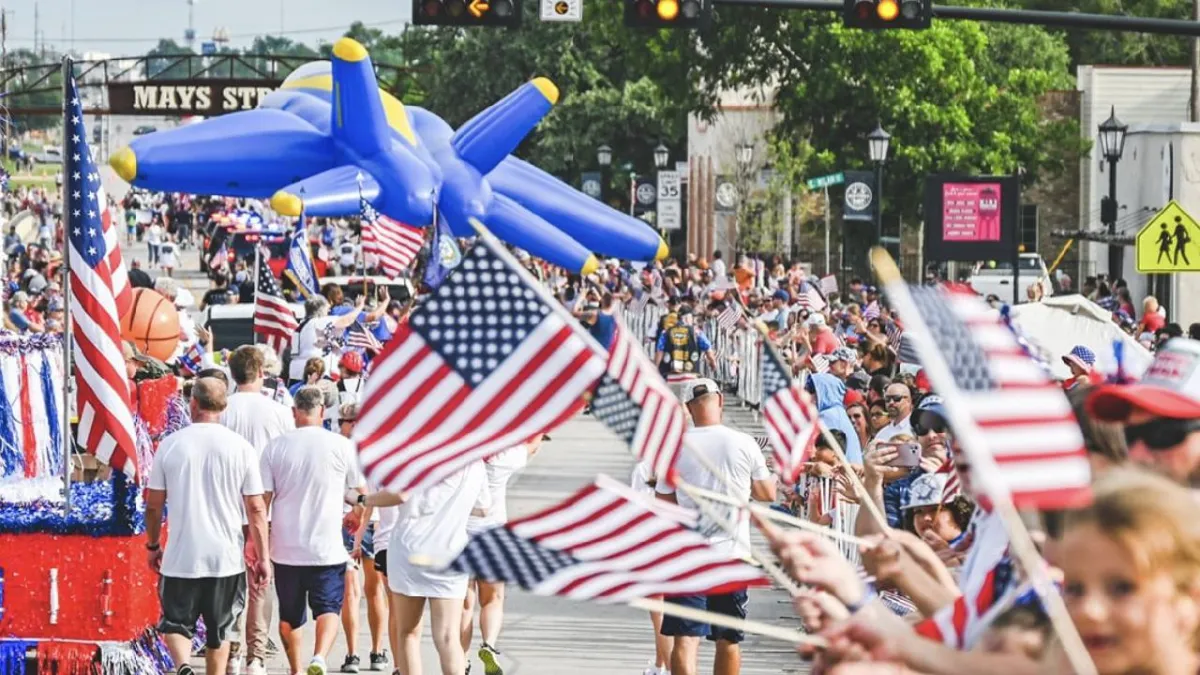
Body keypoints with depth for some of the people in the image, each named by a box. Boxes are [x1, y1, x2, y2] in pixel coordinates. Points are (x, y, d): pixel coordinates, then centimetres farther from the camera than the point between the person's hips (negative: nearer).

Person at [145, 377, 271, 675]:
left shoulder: (170, 445, -3)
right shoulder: (241, 448, -4)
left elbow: (153, 505, 2)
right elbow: (256, 508, -3)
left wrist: (153, 545, 17)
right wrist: (263, 558, 3)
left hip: (180, 558, -1)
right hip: (227, 558, 1)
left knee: (176, 623, 10)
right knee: (219, 631, 15)